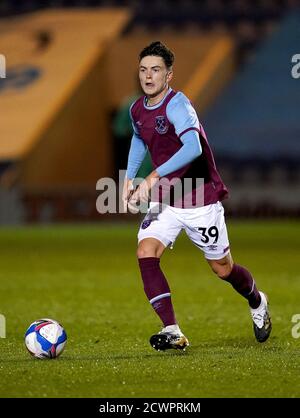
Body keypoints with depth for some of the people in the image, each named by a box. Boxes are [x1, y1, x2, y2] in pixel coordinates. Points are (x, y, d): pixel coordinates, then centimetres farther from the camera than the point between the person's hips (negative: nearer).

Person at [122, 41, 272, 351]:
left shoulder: (177, 104, -22)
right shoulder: (137, 110, 2)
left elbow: (193, 147, -39)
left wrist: (155, 176, -45)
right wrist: (129, 178, 15)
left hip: (201, 201, -6)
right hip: (166, 200, 6)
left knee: (223, 269, 8)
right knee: (146, 253, -19)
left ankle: (257, 303, 41)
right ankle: (172, 332, -21)